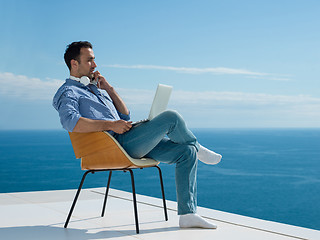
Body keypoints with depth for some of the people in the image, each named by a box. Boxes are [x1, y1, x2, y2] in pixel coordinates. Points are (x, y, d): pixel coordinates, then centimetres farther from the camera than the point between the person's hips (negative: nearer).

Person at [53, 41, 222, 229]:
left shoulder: (95, 88, 29)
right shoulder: (68, 92, 1)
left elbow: (125, 115, 25)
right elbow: (70, 122, -22)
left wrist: (109, 89, 14)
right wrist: (111, 125, -22)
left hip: (132, 142, 9)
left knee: (186, 152, -3)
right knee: (171, 117, -18)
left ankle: (188, 213, -4)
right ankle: (198, 148, 12)